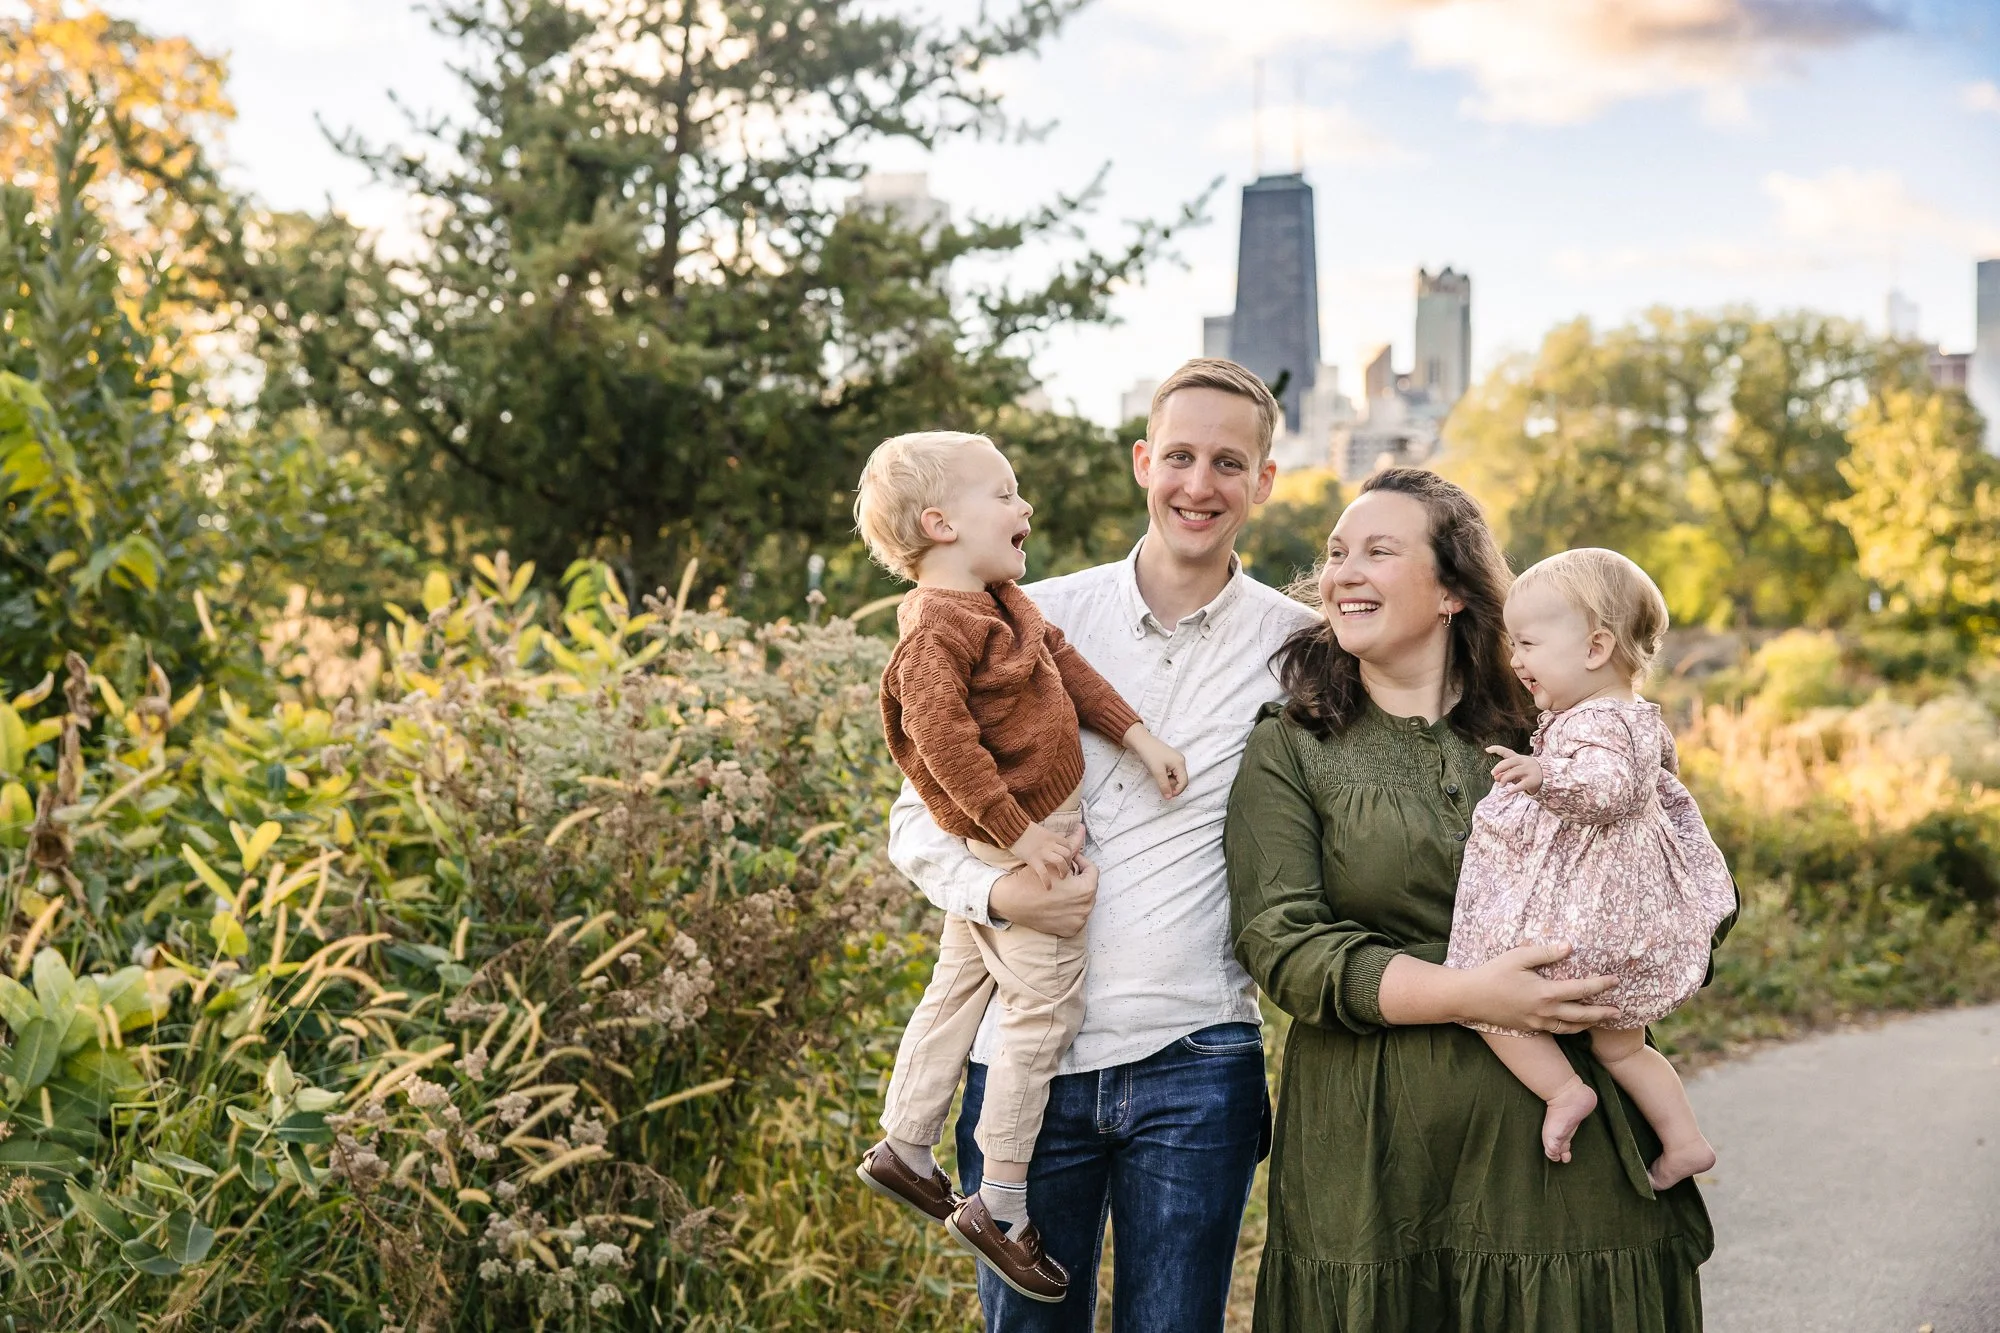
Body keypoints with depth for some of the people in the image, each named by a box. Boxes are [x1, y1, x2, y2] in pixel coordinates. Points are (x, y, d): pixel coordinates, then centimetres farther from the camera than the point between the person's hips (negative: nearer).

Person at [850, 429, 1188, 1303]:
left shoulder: (1000, 601, 10)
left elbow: (1068, 667, 16)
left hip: (993, 857, 11)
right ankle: (1000, 1207, 5)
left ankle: (903, 1148, 33)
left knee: (959, 987, 19)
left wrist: (1139, 738, 9)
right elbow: (942, 738, -28)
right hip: (1017, 844, -11)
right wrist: (1016, 830, -26)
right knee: (1043, 1012, -4)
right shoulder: (939, 630, -22)